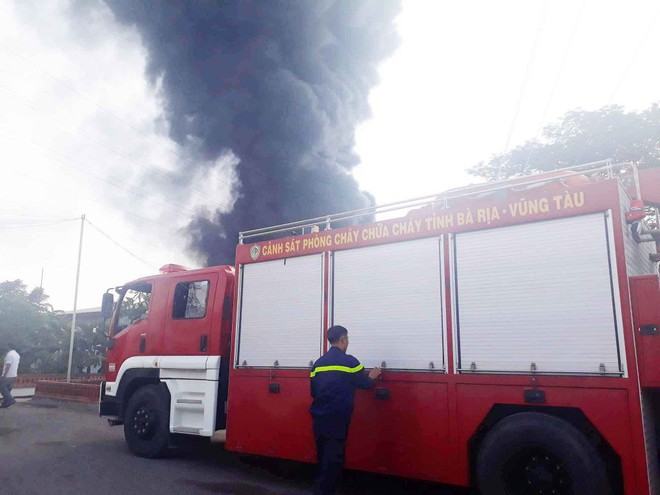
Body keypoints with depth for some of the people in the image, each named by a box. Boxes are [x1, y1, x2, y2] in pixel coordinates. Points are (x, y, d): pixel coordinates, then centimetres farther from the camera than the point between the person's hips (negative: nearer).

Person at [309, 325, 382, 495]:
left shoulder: (318, 363, 9)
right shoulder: (349, 361, -7)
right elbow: (364, 384, 4)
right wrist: (372, 377, 24)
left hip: (318, 418, 6)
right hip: (337, 419, -6)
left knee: (323, 458, 17)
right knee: (333, 459, 3)